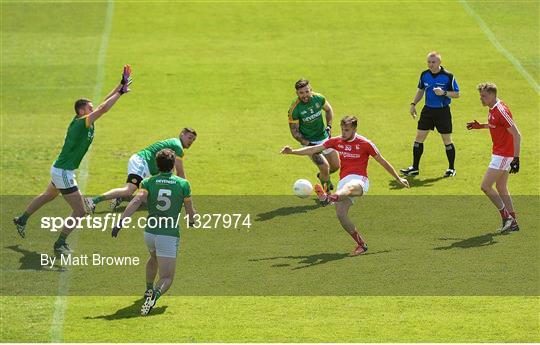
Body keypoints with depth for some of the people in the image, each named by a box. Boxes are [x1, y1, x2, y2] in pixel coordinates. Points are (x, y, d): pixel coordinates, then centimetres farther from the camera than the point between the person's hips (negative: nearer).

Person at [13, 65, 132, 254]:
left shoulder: (86, 122, 2)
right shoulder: (80, 123, -23)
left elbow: (104, 103, 5)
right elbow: (103, 108, -32)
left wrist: (121, 84, 0)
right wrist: (121, 92, -25)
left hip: (60, 169, 11)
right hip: (63, 172, -11)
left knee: (48, 196, 33)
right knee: (79, 210, -6)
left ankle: (22, 220, 52)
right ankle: (60, 244, 5)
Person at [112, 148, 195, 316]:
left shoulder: (149, 182, 1)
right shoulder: (183, 184, 0)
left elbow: (136, 201, -15)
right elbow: (190, 211, 8)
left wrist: (120, 222, -20)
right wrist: (193, 221, 32)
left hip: (150, 233, 4)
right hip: (170, 235, -3)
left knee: (154, 258, 38)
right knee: (166, 278, -5)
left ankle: (149, 290, 42)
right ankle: (155, 295, -35)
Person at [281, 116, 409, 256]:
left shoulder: (365, 143, 1)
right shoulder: (336, 141, 11)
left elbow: (383, 161, 9)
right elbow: (314, 149, 7)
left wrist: (398, 179, 15)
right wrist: (292, 151, -5)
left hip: (359, 181, -6)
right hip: (344, 181, 6)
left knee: (348, 188, -42)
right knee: (341, 214, -15)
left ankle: (327, 198, -77)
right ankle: (361, 245, -3)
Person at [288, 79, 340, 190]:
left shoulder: (319, 98, -12)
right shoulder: (294, 109, -23)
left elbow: (328, 109, 11)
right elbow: (294, 131, -16)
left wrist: (329, 126, -2)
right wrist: (309, 144, -23)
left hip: (324, 137, 5)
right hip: (309, 142, -5)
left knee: (336, 166, 13)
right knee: (325, 167, -17)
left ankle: (323, 176, 47)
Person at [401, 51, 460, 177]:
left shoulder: (448, 76, -12)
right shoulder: (424, 75, 2)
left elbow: (456, 94, -8)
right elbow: (421, 90, 18)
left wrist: (444, 93, -23)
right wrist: (413, 104, 10)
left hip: (443, 111, -4)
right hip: (428, 110, 4)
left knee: (447, 140, 3)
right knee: (419, 137, 2)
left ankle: (451, 168, 16)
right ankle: (415, 168, 10)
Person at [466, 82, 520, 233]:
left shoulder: (501, 111, -21)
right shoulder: (492, 109, 8)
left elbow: (516, 134, -22)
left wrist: (516, 158, -26)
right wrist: (481, 126, 16)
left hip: (503, 155, -10)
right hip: (499, 153, 10)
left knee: (486, 186, -8)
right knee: (501, 189, 13)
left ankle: (506, 216, -2)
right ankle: (513, 223, 17)